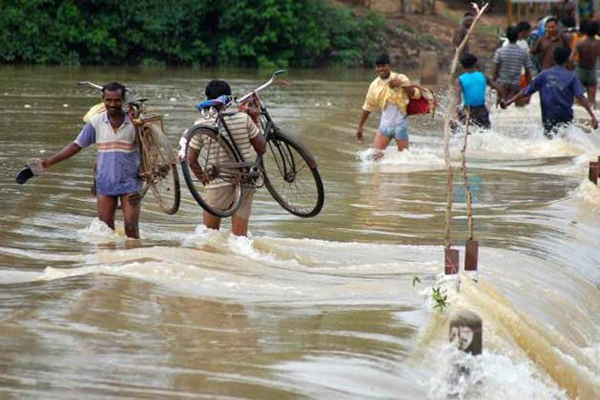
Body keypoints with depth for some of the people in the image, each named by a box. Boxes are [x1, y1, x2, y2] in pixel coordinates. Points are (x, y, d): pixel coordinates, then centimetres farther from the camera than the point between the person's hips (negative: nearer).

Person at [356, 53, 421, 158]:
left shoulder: (400, 78, -6)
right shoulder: (374, 85, 4)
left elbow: (416, 95, -12)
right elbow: (367, 107, 14)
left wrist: (402, 84, -25)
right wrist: (360, 127, 14)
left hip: (400, 123, -3)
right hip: (385, 124, 3)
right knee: (375, 154, -7)